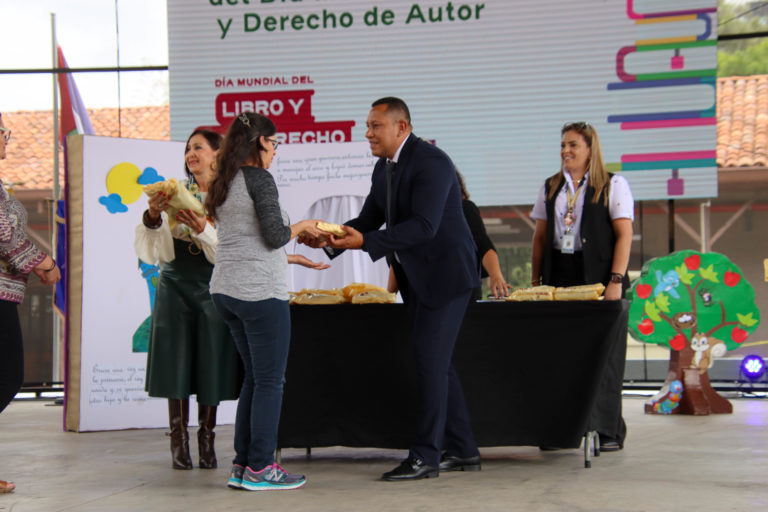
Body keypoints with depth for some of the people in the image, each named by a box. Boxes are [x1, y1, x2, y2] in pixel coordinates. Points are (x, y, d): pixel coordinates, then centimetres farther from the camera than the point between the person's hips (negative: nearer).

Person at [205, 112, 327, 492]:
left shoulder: (223, 185, 16)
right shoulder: (259, 179, -11)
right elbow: (274, 236, -17)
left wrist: (293, 258, 26)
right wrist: (301, 226, 3)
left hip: (226, 290, 9)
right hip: (259, 292, -9)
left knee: (254, 378, 16)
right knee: (270, 381, 0)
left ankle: (241, 466, 16)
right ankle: (260, 469, 3)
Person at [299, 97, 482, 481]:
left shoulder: (431, 162, -20)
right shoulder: (384, 168, 10)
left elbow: (424, 225, -28)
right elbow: (368, 219, 12)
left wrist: (365, 242, -32)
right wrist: (331, 240, -7)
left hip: (446, 273, -10)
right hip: (417, 277, 10)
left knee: (429, 358, -10)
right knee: (434, 361, 11)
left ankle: (425, 455, -4)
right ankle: (462, 450, 19)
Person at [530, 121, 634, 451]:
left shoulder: (613, 185, 2)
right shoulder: (551, 188, 15)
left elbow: (624, 235, -4)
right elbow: (540, 236, 16)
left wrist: (616, 279, -13)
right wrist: (535, 280, 9)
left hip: (598, 280, -4)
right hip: (559, 279, 4)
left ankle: (608, 430, 3)